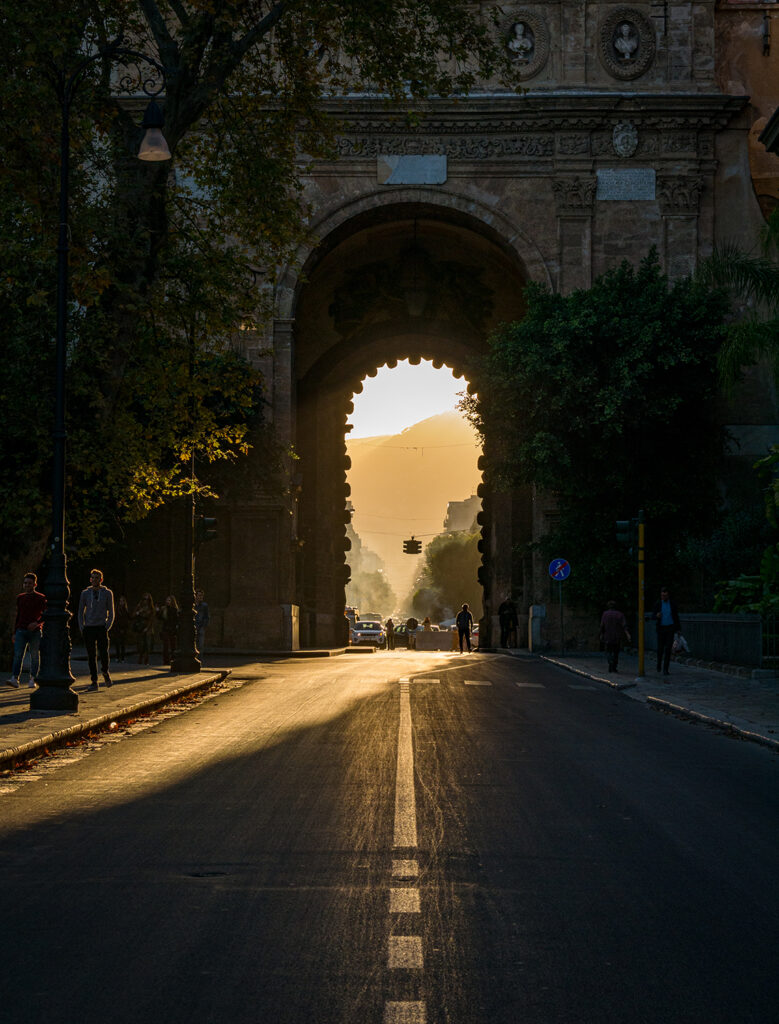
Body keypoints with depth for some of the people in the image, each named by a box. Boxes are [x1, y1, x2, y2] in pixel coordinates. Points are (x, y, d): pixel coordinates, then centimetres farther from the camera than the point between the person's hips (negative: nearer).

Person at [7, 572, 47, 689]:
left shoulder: (41, 598, 2)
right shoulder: (20, 598, 13)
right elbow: (17, 615, 17)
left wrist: (37, 623, -18)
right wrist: (14, 632, 13)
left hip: (35, 631, -2)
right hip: (21, 630, 2)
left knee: (35, 656, 1)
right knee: (18, 655, -11)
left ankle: (32, 680, 8)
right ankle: (15, 679, -20)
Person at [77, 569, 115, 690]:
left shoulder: (107, 593, 5)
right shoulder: (85, 593, 8)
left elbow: (111, 613, 8)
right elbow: (80, 612, 12)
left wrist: (107, 627, -4)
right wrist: (82, 628, 2)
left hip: (101, 627, -1)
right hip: (88, 628, 1)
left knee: (103, 654, -11)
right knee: (91, 656, 0)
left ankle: (105, 672, 19)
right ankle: (94, 682, 4)